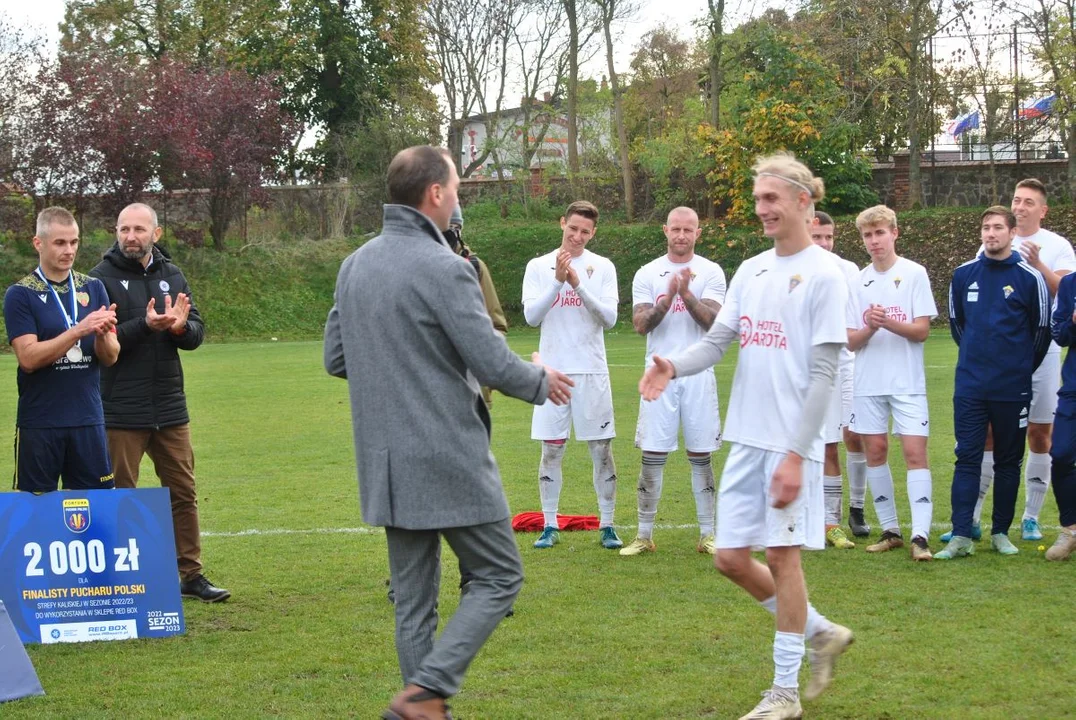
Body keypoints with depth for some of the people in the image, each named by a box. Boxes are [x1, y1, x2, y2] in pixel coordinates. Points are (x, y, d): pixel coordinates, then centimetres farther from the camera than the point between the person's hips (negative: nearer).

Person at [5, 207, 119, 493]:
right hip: (39, 423, -3)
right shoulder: (20, 294, -2)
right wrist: (79, 330, -22)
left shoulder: (93, 289, 8)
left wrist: (102, 335, -17)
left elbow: (111, 357, 6)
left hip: (88, 419, 3)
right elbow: (28, 357, -13)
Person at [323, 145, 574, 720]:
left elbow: (335, 359, 15)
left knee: (413, 600, 12)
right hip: (448, 457, -7)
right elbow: (494, 364, -15)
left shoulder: (355, 265, 8)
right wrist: (541, 382, 4)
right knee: (498, 577, 4)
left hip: (385, 464, 7)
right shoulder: (444, 268, -16)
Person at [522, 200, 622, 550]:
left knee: (601, 448, 1)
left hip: (592, 371, 0)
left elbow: (609, 318, -6)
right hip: (553, 370, 0)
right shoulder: (539, 266, 4)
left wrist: (578, 284, -16)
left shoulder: (602, 268, 3)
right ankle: (550, 526, 12)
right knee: (551, 449, 4)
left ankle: (607, 525, 8)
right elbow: (531, 316, -6)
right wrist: (558, 281, -17)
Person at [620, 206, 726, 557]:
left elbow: (712, 321, -8)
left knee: (701, 455, 4)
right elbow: (640, 324, -5)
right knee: (652, 455, 0)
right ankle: (644, 535, 7)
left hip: (699, 374, 0)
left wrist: (687, 295, -23)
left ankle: (707, 535, 11)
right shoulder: (648, 274, 6)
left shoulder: (711, 272, 4)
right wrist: (666, 301, -21)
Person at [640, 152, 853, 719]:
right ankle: (821, 634, 28)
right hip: (746, 438, 7)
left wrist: (796, 454, -16)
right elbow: (717, 340, 9)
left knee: (782, 555, -2)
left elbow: (823, 373, -11)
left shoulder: (823, 275, -8)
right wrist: (674, 366, -13)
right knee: (731, 557, 8)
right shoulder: (750, 271, 12)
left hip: (791, 443, -7)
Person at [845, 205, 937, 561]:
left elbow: (922, 330, -7)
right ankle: (889, 530, 17)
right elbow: (851, 342, 5)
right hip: (868, 383, 4)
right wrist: (870, 328, -16)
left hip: (907, 382, -4)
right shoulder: (858, 281, 8)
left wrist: (888, 322, -23)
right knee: (875, 452, 6)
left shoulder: (914, 274, -2)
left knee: (915, 453, -10)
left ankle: (920, 535, -15)